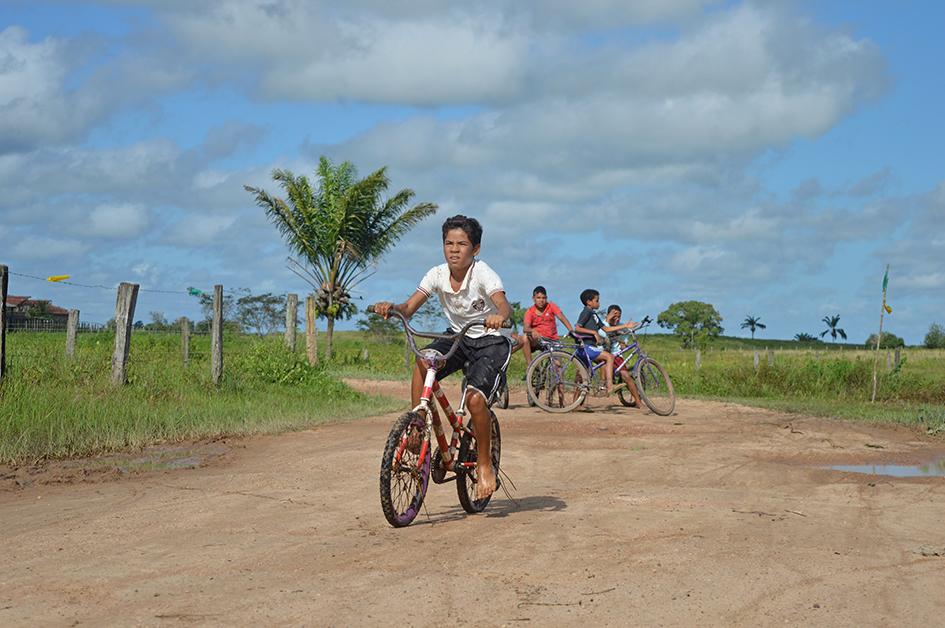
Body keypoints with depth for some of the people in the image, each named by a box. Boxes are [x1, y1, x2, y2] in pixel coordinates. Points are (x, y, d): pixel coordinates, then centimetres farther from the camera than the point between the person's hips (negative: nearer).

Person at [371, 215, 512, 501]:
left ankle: (485, 466, -3)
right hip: (457, 337, 4)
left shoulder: (482, 273, -20)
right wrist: (391, 308, -36)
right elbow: (409, 308, -13)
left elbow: (504, 305, -36)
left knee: (475, 398, -24)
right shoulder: (438, 274, -7)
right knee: (421, 364, -27)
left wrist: (499, 316, -60)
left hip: (490, 342, -4)